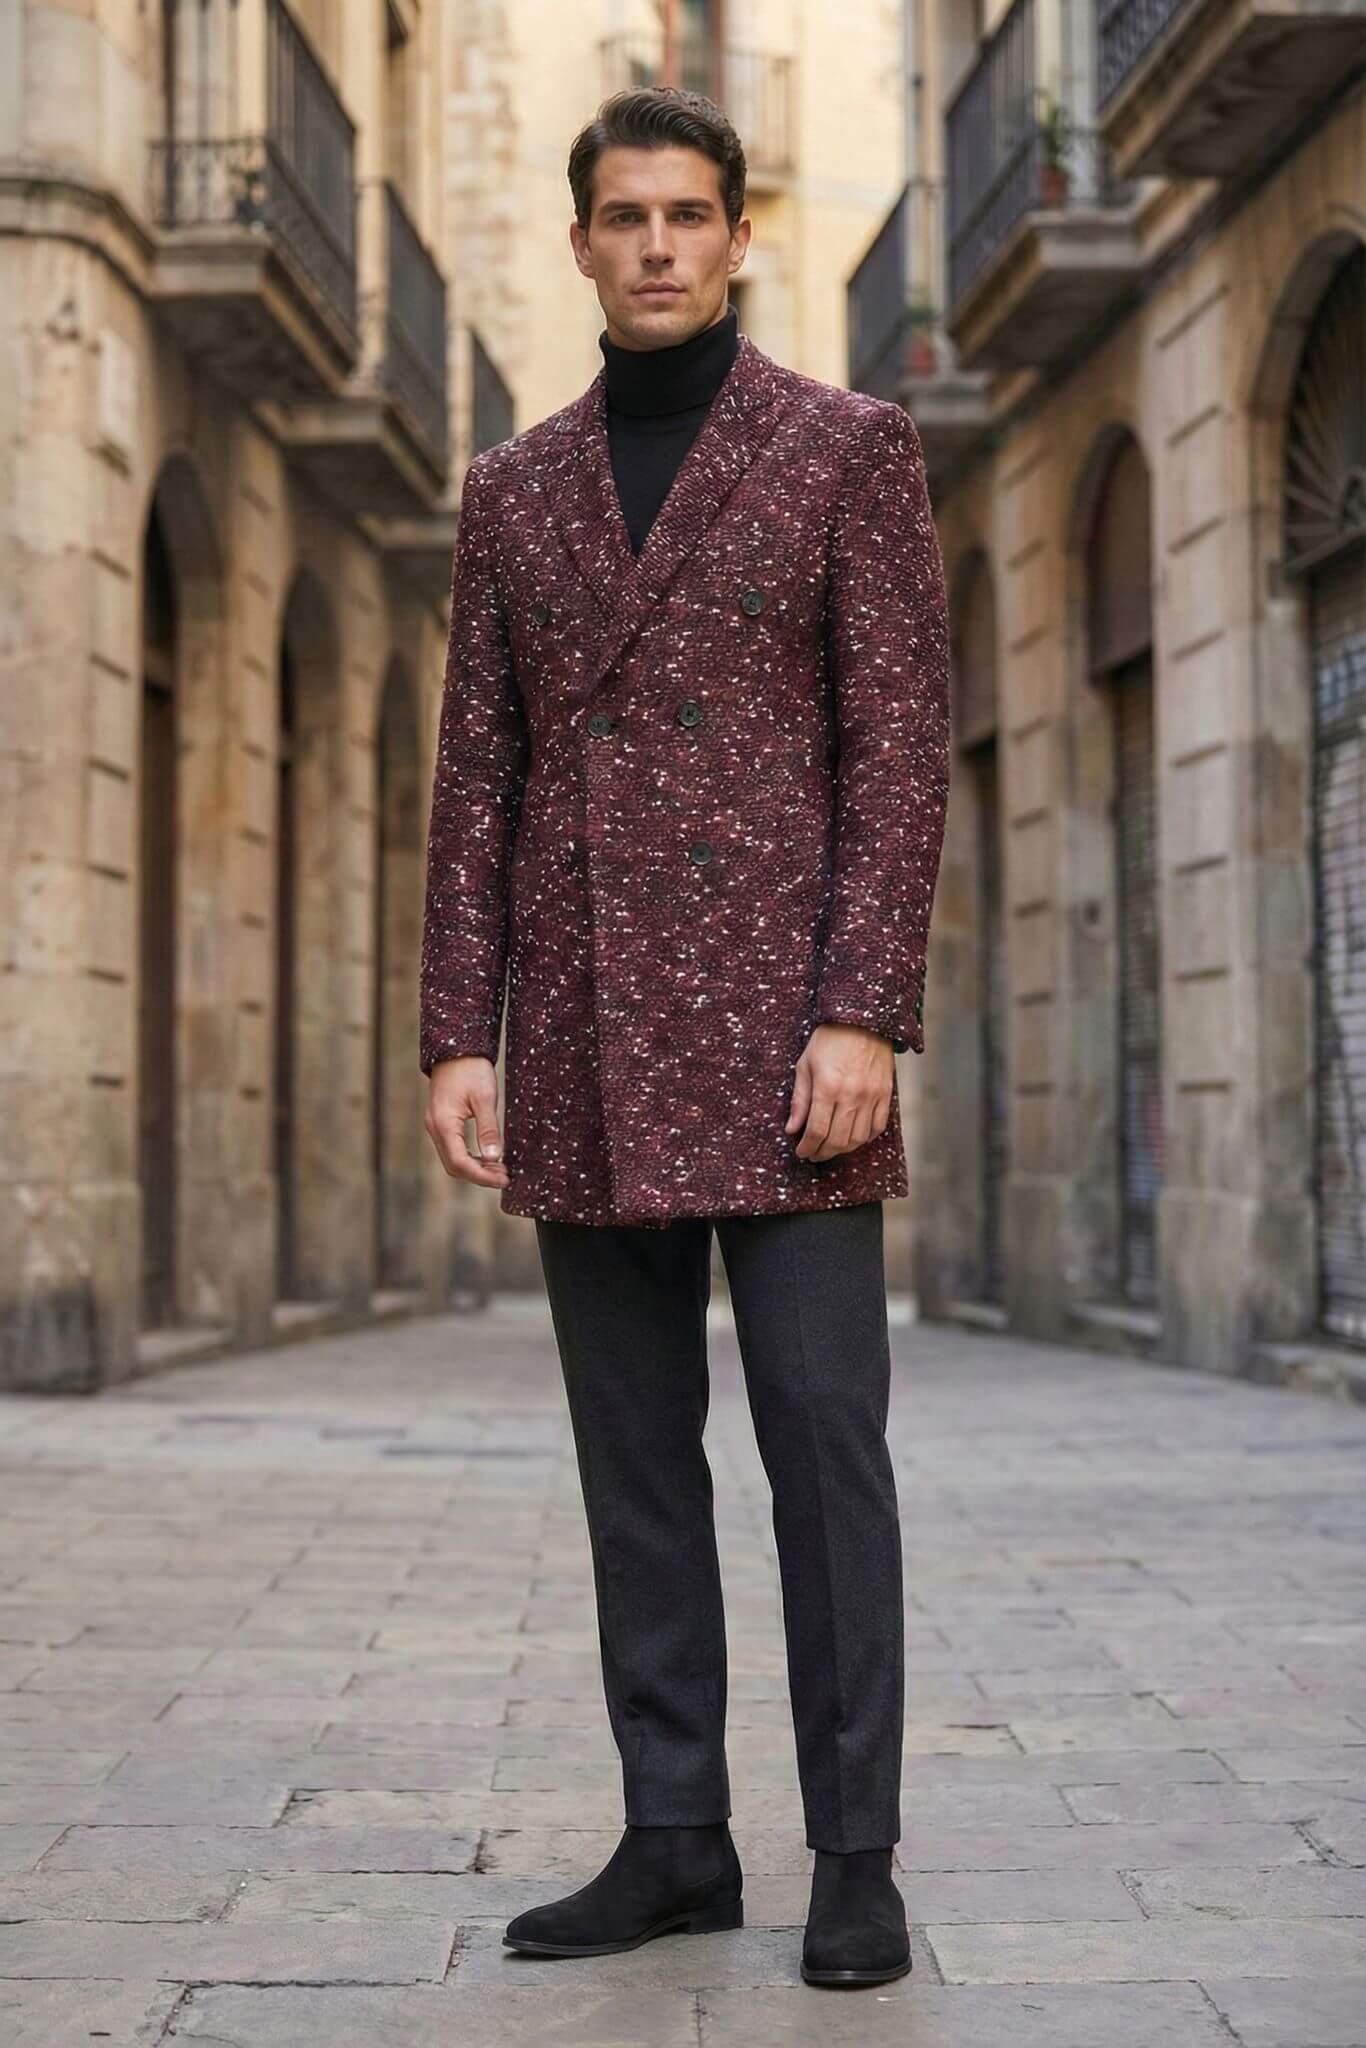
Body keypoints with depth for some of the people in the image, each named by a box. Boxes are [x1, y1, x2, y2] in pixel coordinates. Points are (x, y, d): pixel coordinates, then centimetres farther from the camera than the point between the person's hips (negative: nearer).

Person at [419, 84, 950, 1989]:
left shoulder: (848, 444, 4)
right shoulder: (513, 488, 15)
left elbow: (901, 745, -3)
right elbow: (479, 779, 12)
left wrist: (864, 1014, -13)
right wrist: (460, 1034, 3)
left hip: (778, 1020, -4)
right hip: (588, 1050, 4)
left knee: (823, 1439, -3)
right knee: (635, 1455, 7)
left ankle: (855, 1863, 6)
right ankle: (673, 1845, 16)